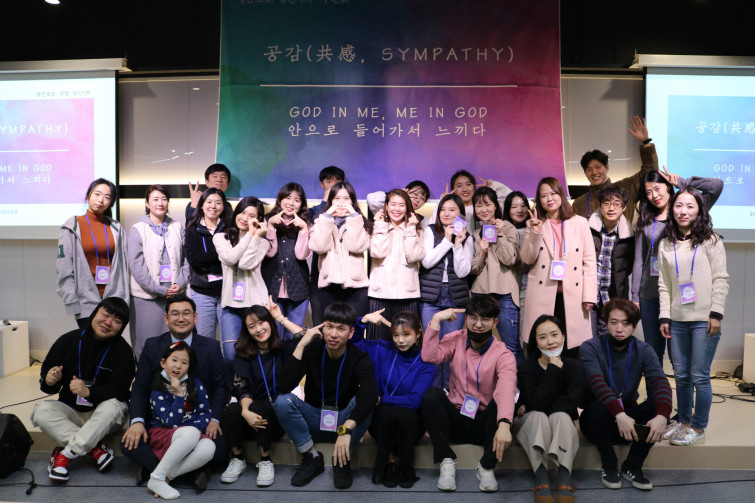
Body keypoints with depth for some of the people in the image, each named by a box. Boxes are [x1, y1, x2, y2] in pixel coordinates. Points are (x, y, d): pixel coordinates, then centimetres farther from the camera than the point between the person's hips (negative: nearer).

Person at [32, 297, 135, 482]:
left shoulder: (123, 351, -9)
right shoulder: (68, 340, -1)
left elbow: (119, 390, -17)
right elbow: (47, 386, 4)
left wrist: (89, 392, -35)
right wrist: (49, 381, -21)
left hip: (103, 417, -3)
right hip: (70, 412, 3)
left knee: (113, 406, -34)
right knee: (41, 411, -24)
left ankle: (66, 454, -24)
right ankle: (96, 449, -26)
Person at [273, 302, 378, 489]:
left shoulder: (359, 359, -17)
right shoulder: (312, 349, -12)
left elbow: (370, 394, -39)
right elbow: (285, 387, -25)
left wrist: (346, 429, -53)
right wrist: (301, 345, -30)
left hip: (346, 421, -1)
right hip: (314, 422, 2)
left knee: (364, 402, -31)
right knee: (283, 401, -25)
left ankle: (342, 461, -12)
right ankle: (312, 458, -8)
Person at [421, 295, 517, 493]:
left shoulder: (503, 354, -9)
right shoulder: (457, 340, 1)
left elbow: (507, 389, -30)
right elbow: (429, 357, -17)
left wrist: (504, 424, -48)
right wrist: (436, 320, -20)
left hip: (483, 424, -2)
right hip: (454, 419, 2)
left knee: (501, 403, -31)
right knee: (432, 394, -25)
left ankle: (487, 467, -15)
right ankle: (447, 462, -16)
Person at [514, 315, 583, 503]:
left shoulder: (574, 366, -5)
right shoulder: (526, 367, -11)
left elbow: (572, 402, -20)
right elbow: (538, 404, -26)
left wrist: (531, 408, -21)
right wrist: (553, 369, -24)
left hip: (562, 424, 1)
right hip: (531, 424, -1)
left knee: (561, 416, -33)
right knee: (537, 416, -35)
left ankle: (565, 482, -48)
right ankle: (541, 482, -47)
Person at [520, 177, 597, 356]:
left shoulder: (580, 223, 9)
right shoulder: (534, 224, 10)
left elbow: (589, 261, 6)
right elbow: (528, 259, 1)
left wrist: (589, 295, -1)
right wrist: (535, 233, -12)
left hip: (572, 295, 0)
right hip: (542, 297, 0)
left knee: (573, 351, 2)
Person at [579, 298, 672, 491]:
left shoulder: (644, 350, -4)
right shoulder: (590, 348, -14)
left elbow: (660, 383, -21)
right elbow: (598, 384, -30)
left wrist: (662, 415, -41)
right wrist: (619, 414, -47)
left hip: (628, 417, 3)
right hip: (599, 420, -3)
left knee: (659, 403, -24)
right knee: (597, 406, -35)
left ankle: (632, 466, -6)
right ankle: (610, 466, -8)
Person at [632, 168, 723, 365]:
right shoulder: (645, 223, 12)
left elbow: (716, 185, -9)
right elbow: (638, 262, 11)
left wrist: (680, 182, -1)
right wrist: (635, 296, 7)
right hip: (650, 295, 3)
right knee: (653, 351, 10)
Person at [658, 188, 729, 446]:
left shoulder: (710, 241, -1)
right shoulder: (665, 245, 9)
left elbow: (721, 279, -4)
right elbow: (664, 284, 10)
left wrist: (716, 313, -11)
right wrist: (665, 316, 4)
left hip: (704, 320, -4)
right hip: (678, 320, 4)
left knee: (699, 376, 0)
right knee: (681, 374, 11)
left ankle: (698, 428, 14)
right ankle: (683, 421, 26)